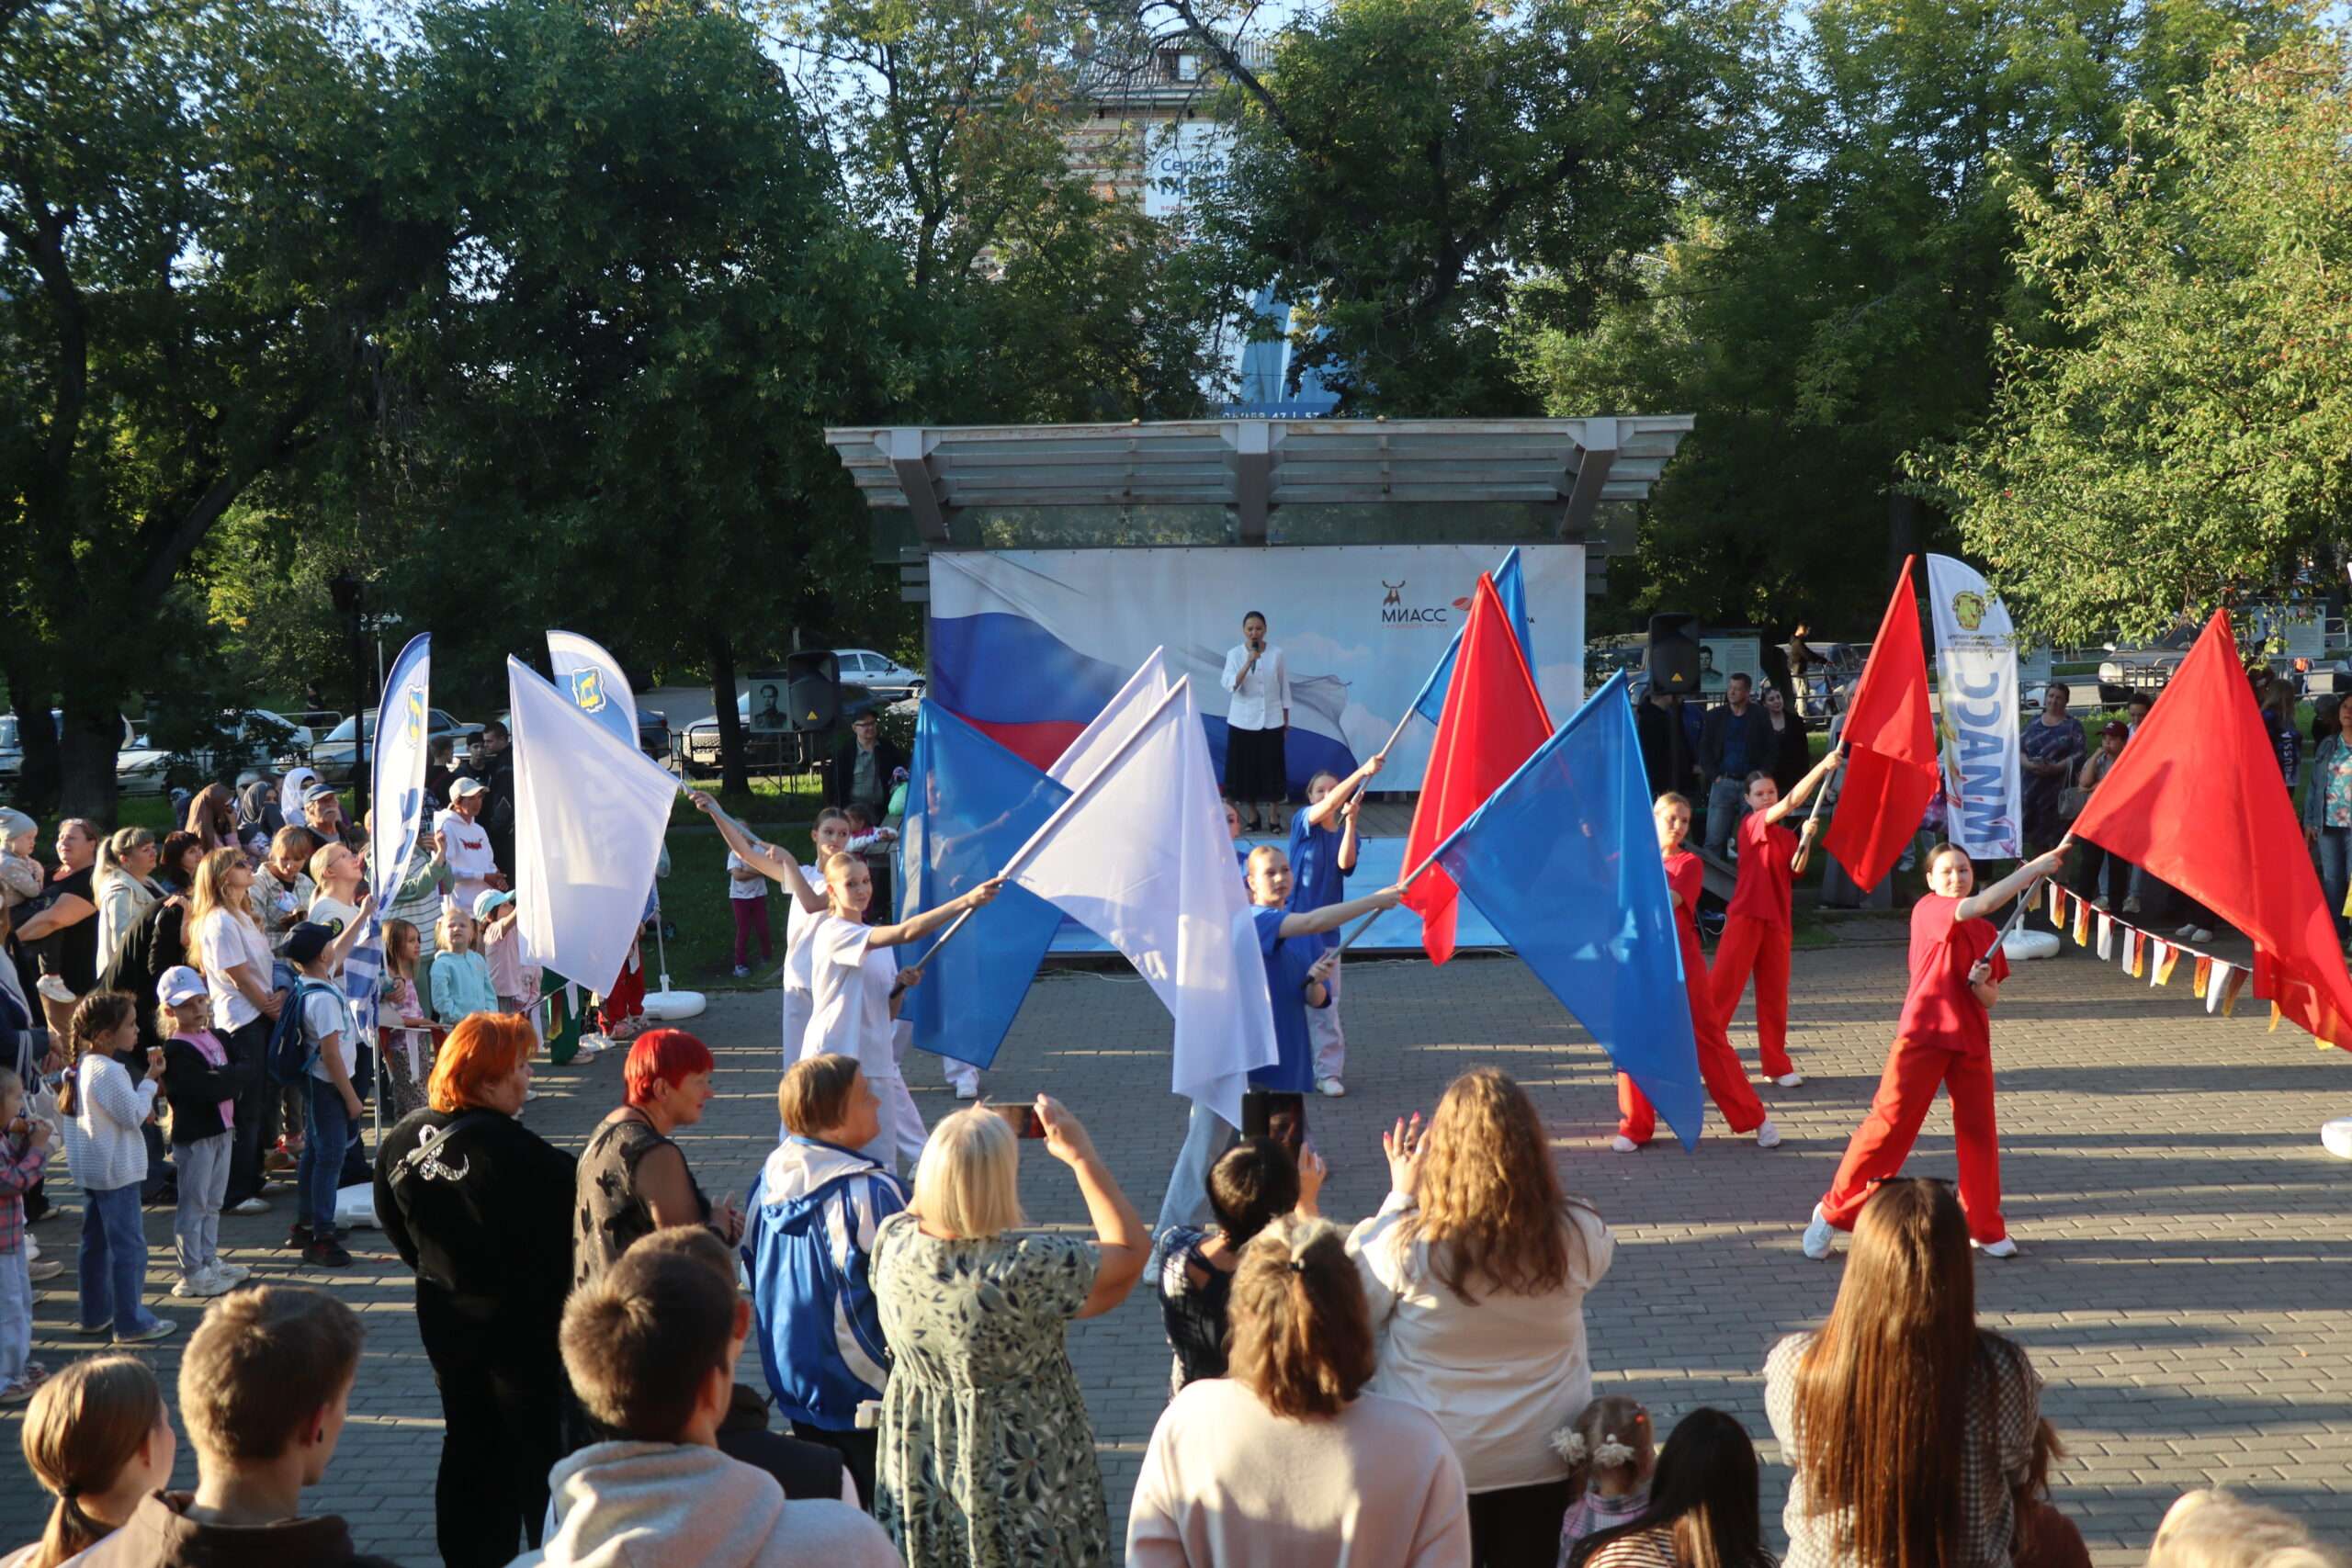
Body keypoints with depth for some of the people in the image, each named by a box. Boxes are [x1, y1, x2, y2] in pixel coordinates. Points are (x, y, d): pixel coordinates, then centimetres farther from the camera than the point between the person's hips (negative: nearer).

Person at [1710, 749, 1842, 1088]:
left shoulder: (1786, 836, 14)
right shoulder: (1751, 824, -5)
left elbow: (1795, 870, 2)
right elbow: (1788, 804, -19)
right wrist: (1822, 767, -26)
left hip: (1777, 920, 6)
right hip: (1746, 917, -6)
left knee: (1774, 993, 10)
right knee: (1723, 985, -8)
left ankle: (1777, 1065, 16)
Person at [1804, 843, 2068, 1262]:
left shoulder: (1986, 932, 12)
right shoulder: (1927, 910, -7)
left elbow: (1992, 998, 14)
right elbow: (1985, 903, -23)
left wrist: (1982, 984, -10)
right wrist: (2036, 866, -19)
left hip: (1971, 1042, 6)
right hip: (1922, 1034, -6)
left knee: (1980, 1131, 8)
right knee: (1889, 1122, -6)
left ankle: (1985, 1227, 22)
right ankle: (1833, 1211, 4)